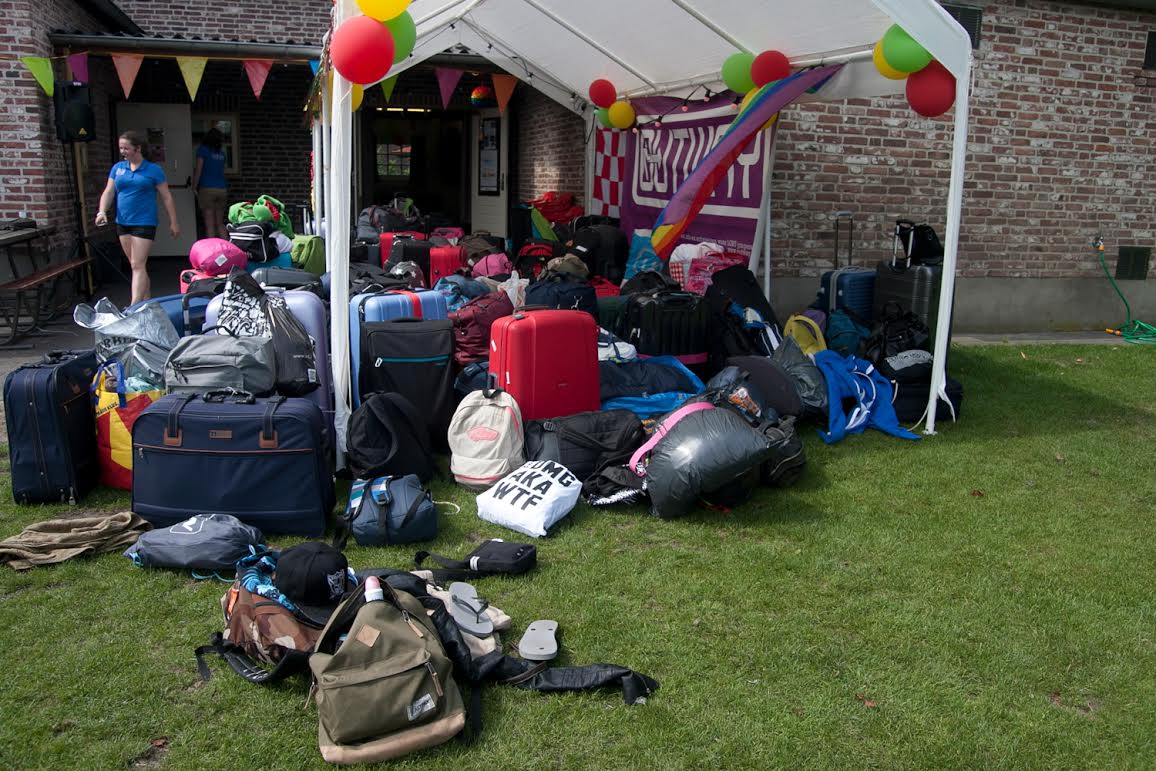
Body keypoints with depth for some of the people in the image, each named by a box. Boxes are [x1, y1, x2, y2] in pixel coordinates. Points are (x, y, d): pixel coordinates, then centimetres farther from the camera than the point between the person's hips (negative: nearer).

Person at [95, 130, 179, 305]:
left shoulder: (153, 170, -3)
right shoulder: (117, 168, 8)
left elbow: (166, 197, -1)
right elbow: (108, 192, 6)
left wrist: (173, 222, -1)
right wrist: (102, 212, -10)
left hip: (144, 223, -5)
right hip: (123, 223, 5)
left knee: (138, 265, -11)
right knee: (137, 265, 13)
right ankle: (146, 301, 24)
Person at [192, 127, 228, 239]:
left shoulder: (203, 149, -2)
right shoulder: (221, 153, 14)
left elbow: (198, 169, -5)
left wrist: (194, 187, 0)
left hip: (207, 188, -5)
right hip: (221, 188, 5)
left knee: (209, 224, -6)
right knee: (220, 223, 9)